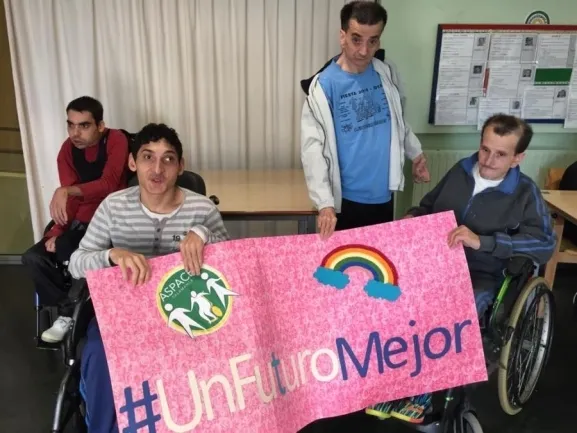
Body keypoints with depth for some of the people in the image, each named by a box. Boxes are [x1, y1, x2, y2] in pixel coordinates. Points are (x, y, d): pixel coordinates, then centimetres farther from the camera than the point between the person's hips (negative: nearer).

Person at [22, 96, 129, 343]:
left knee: (65, 250, -28)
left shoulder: (116, 141, -14)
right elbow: (70, 200, -3)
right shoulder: (68, 150, 3)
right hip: (82, 222, 6)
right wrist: (56, 232, -17)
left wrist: (65, 191, -40)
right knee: (33, 258, -8)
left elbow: (108, 184, -28)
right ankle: (67, 312, 11)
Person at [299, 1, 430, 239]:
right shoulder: (323, 85, -14)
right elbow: (312, 148, -19)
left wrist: (416, 153, 17)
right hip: (346, 199, -4)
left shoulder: (387, 73, 1)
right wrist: (325, 203, -26)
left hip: (383, 194, 5)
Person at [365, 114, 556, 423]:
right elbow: (429, 206, 22)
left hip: (481, 276, -4)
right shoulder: (461, 170, 7)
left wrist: (481, 242, -28)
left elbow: (545, 245, -17)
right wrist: (412, 219, -2)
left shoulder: (525, 193, -5)